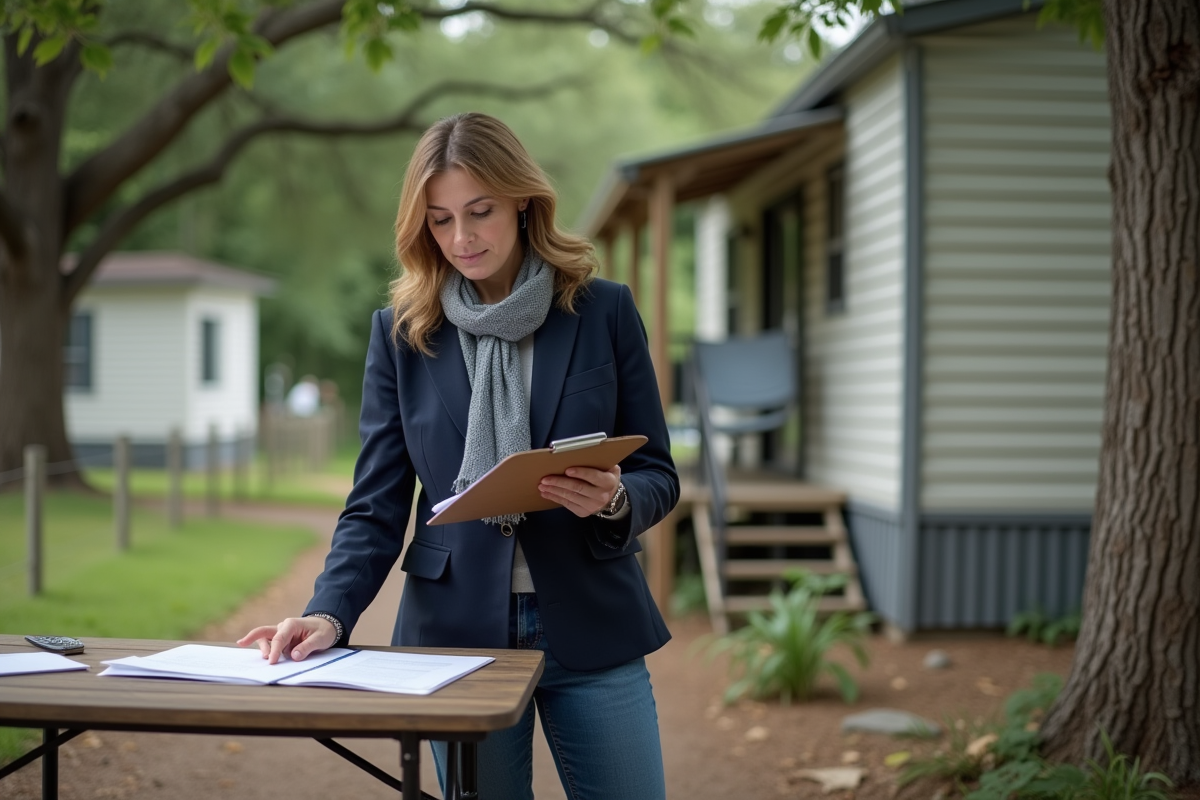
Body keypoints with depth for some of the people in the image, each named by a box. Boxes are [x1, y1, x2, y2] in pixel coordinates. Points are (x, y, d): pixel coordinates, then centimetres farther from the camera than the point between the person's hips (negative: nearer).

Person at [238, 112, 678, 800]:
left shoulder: (604, 312, 1)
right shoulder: (402, 332, 3)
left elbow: (659, 475, 5)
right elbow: (378, 505, 2)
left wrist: (615, 501, -18)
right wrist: (329, 613, -14)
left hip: (593, 633, 0)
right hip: (459, 634, 0)